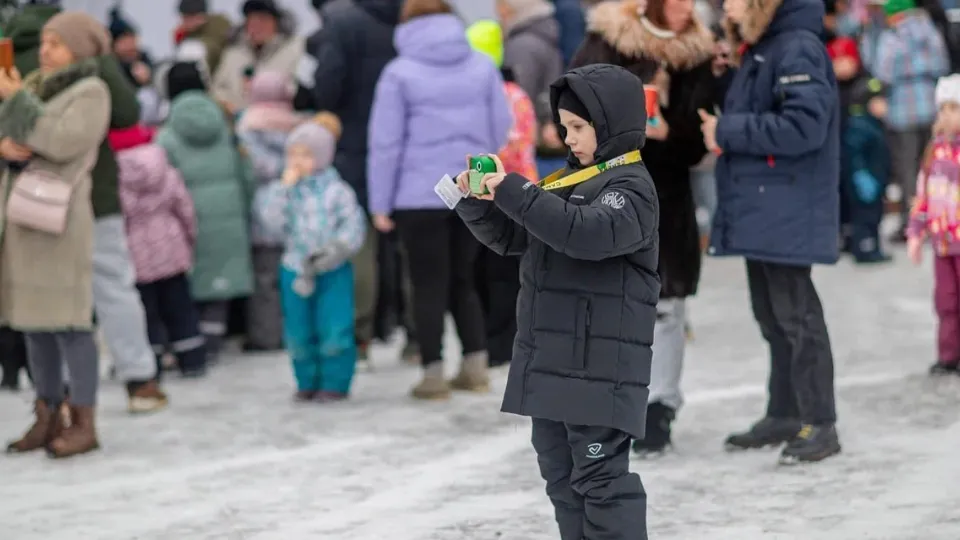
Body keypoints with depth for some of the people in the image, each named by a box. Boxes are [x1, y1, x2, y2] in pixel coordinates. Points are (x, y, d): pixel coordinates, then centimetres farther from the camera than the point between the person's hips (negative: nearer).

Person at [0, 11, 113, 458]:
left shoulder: (92, 92, -7)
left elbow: (62, 144, -20)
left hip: (59, 217, -8)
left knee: (67, 322, -8)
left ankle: (84, 425, -3)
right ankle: (48, 420, 14)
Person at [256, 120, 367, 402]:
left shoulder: (336, 190, -5)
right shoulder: (287, 190, 4)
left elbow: (353, 227, -6)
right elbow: (272, 219, -10)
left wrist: (336, 251, -19)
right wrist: (285, 186, -13)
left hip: (333, 272, -3)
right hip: (296, 270, 4)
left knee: (334, 330, -5)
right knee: (299, 332, 9)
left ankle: (335, 382, 6)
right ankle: (308, 382, 21)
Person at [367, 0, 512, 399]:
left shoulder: (399, 73, -5)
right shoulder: (483, 66, 5)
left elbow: (386, 142, -5)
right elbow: (501, 128, 7)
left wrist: (380, 203, -1)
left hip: (419, 196, -3)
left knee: (430, 285, 4)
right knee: (462, 279, 16)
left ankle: (434, 374, 2)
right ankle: (476, 366, 12)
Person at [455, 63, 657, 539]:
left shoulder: (630, 187, -9)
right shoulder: (569, 181, 17)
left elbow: (589, 232, -29)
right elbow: (509, 237, 23)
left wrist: (515, 193, -26)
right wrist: (477, 201, 4)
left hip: (599, 366, -9)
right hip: (550, 361, 9)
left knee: (601, 477, -9)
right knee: (560, 474, 14)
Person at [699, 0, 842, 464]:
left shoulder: (798, 48, -15)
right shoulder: (757, 50, 15)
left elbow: (804, 126, -25)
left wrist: (728, 131, -18)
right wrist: (724, 129, 1)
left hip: (787, 212, -10)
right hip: (757, 210, 10)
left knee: (795, 314, -5)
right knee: (771, 315, 14)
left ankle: (820, 424, 0)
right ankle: (784, 414, 23)